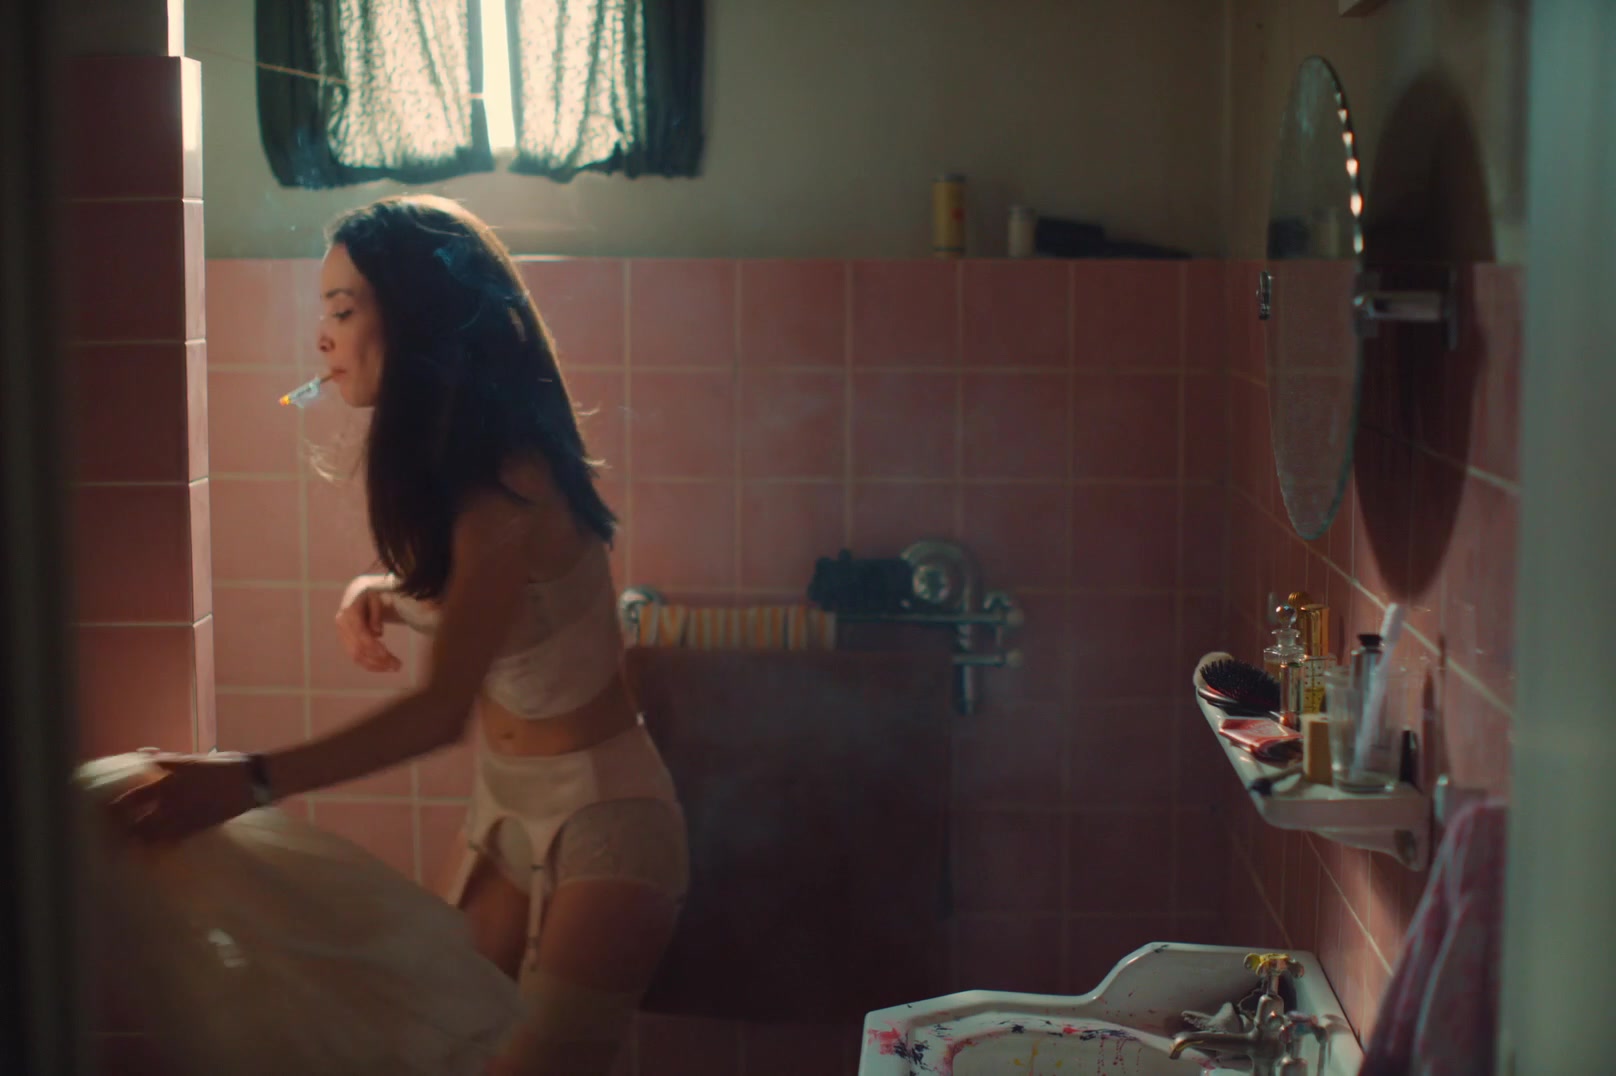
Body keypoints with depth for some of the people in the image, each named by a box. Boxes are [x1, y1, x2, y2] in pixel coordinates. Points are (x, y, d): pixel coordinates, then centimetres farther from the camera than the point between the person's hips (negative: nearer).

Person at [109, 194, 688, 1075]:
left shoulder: (509, 483, -26)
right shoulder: (451, 462, 1)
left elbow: (441, 709, -30)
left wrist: (249, 782, -37)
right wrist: (374, 591, -4)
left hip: (600, 818, -8)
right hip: (506, 809, 9)